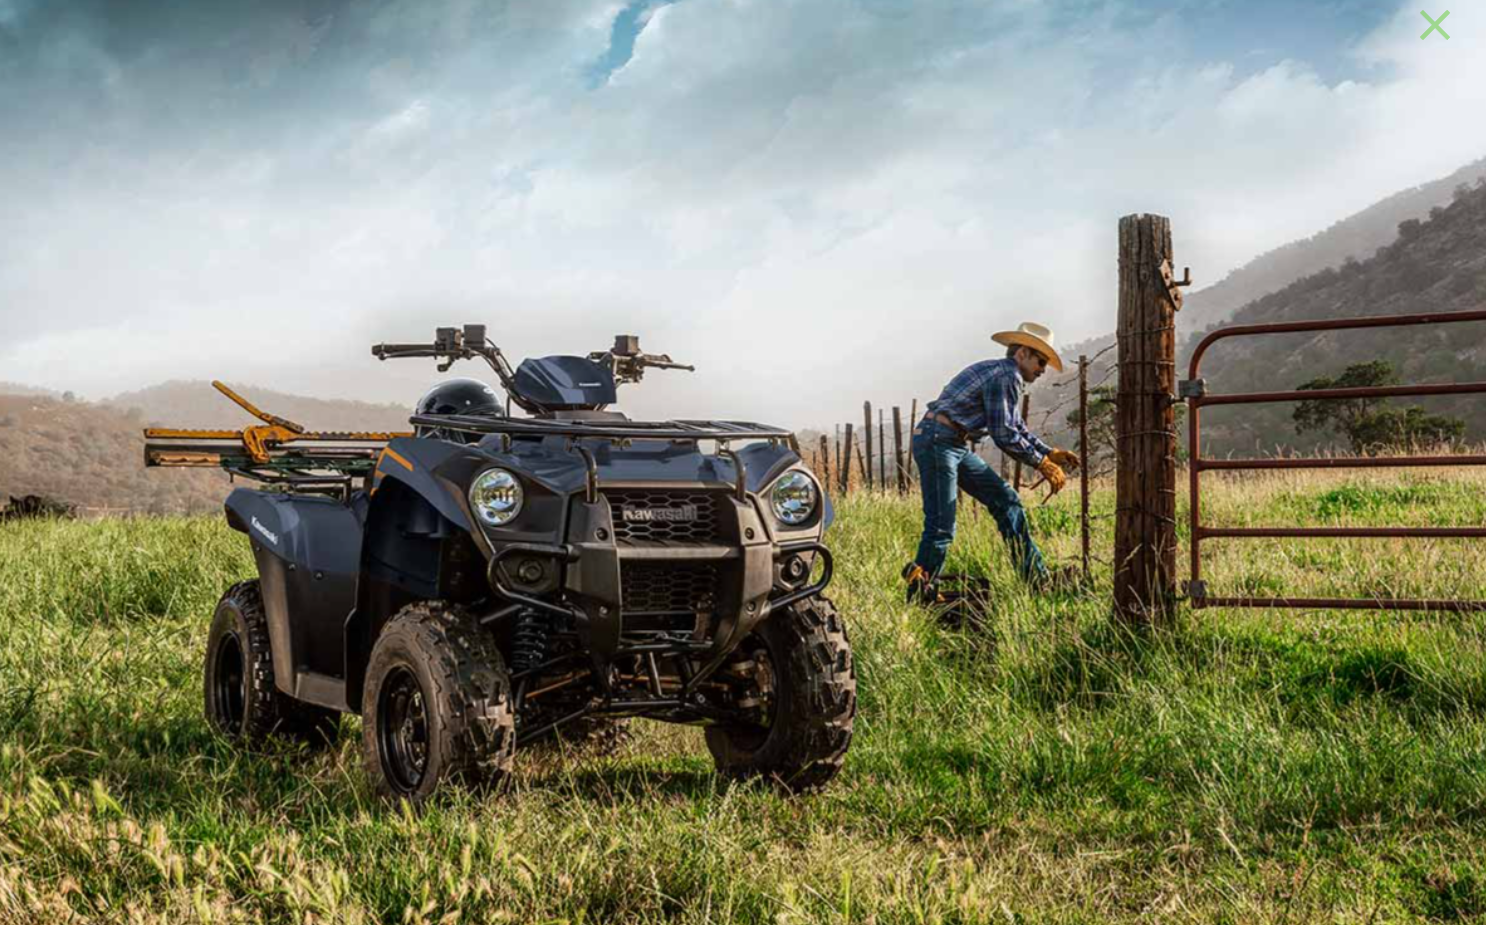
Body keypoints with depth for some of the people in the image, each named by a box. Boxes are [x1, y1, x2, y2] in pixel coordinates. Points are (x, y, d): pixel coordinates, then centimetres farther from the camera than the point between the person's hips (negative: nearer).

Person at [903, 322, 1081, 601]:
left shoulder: (1008, 378, 19)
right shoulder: (1006, 376, -13)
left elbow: (1019, 430, 27)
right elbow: (1004, 435, -16)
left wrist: (1050, 453, 16)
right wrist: (1043, 464, -8)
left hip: (958, 447, 11)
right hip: (937, 441, -11)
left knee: (1006, 501, 9)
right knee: (941, 526, -10)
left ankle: (1039, 580, 11)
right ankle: (919, 593, -2)